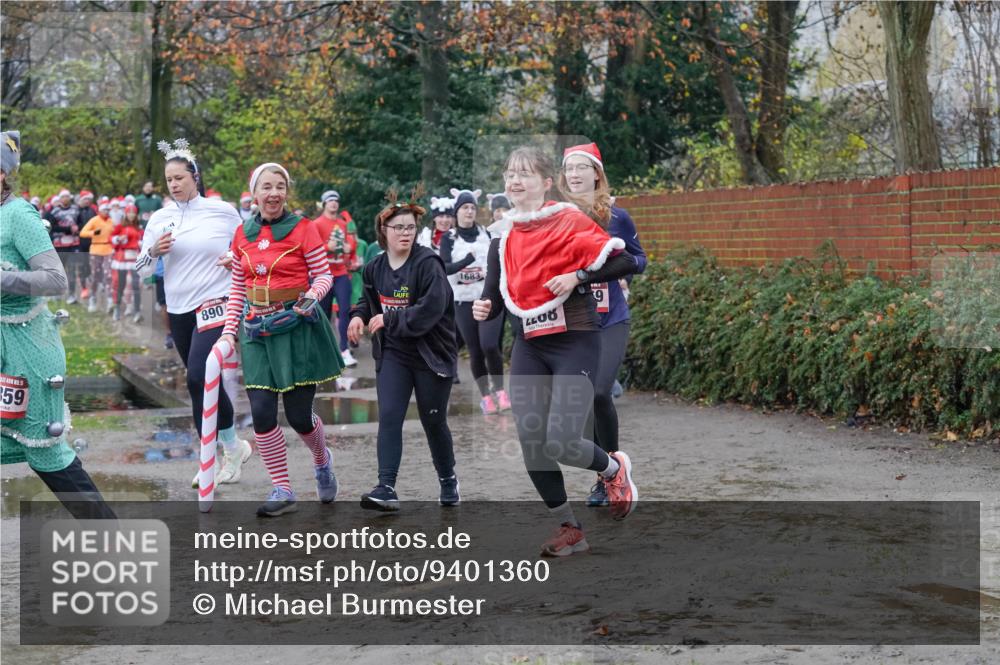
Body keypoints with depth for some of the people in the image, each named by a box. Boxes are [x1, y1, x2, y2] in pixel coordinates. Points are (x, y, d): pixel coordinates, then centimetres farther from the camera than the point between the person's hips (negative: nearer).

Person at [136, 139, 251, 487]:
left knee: (198, 378, -19)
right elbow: (141, 269, 8)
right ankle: (231, 448, 25)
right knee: (205, 383, 11)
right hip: (179, 311, 5)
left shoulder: (223, 211, -3)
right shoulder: (160, 218, 6)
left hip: (215, 304, -5)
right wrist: (154, 251, -12)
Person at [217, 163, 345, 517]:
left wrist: (313, 294, -24)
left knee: (299, 415, 0)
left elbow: (324, 275, -3)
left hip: (297, 326, -3)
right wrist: (229, 331, 6)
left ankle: (322, 461, 34)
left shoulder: (303, 228, -5)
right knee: (262, 413, -5)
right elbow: (237, 289, 12)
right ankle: (282, 491, 8)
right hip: (257, 330, 4)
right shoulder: (242, 234, 7)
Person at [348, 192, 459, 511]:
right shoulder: (375, 267, 3)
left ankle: (448, 478, 33)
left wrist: (389, 320, -22)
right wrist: (359, 315, -1)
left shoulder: (428, 264, -16)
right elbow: (370, 299, 21)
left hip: (432, 354, -4)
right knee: (389, 417, -9)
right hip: (393, 355, 4)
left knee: (434, 421, 9)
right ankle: (387, 488, -11)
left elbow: (430, 309, -25)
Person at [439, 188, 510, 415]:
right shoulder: (449, 238, 2)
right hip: (463, 301, 1)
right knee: (475, 351, 2)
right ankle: (485, 396, 12)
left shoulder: (486, 234, 5)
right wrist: (468, 260, -28)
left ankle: (499, 390, -1)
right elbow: (445, 268, -13)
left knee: (489, 345, -16)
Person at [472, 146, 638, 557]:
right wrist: (484, 309, -12)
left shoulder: (568, 220, -9)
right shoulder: (502, 233, 6)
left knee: (559, 444, -14)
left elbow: (624, 262, -10)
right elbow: (497, 294, 9)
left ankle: (615, 469, 20)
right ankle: (570, 530, 19)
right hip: (528, 346, 5)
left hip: (574, 342, -5)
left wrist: (578, 276, -21)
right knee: (530, 445, 0)